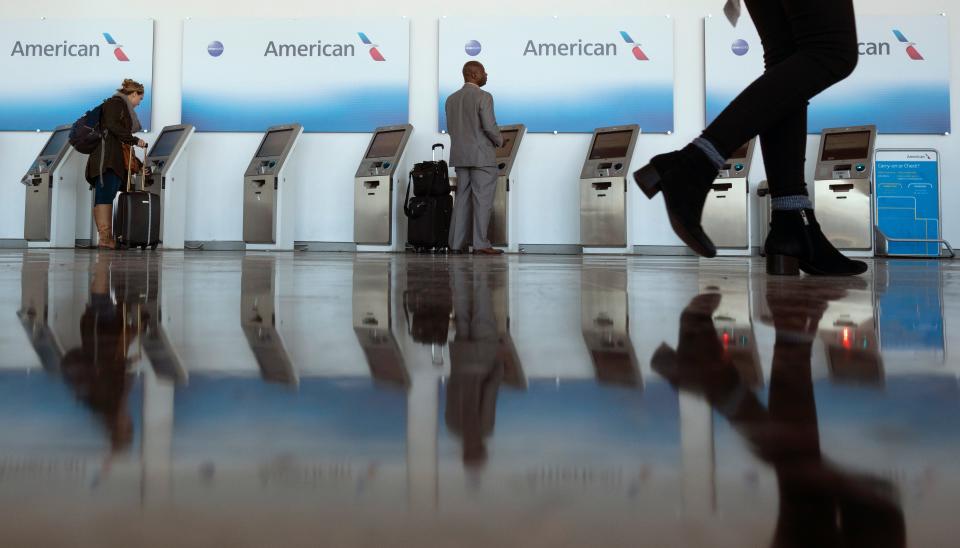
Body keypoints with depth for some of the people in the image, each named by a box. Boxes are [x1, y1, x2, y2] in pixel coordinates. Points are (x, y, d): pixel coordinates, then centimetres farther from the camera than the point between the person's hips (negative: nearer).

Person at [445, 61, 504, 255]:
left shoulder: (451, 99, 11)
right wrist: (499, 141, 2)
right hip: (482, 156, -7)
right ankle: (481, 244, -5)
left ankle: (456, 244, 6)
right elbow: (490, 126, -17)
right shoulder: (483, 97, -11)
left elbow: (451, 129, 13)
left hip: (460, 157, 7)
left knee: (463, 199, 9)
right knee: (483, 200, -4)